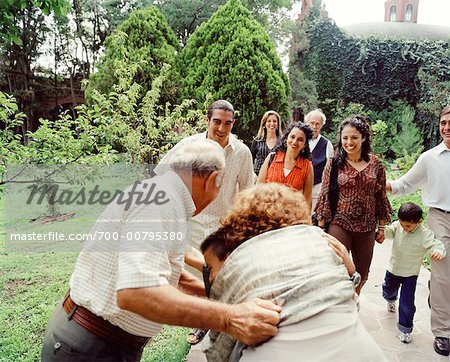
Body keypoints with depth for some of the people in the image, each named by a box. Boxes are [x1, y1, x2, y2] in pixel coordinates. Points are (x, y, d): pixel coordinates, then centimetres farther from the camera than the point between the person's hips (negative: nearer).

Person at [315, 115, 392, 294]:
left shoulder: (375, 163, 1)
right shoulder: (334, 162, -5)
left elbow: (381, 196, 7)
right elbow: (325, 195, -3)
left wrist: (382, 226, 8)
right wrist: (321, 225, -4)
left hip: (366, 227, 3)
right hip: (339, 224, -3)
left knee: (362, 273, 16)